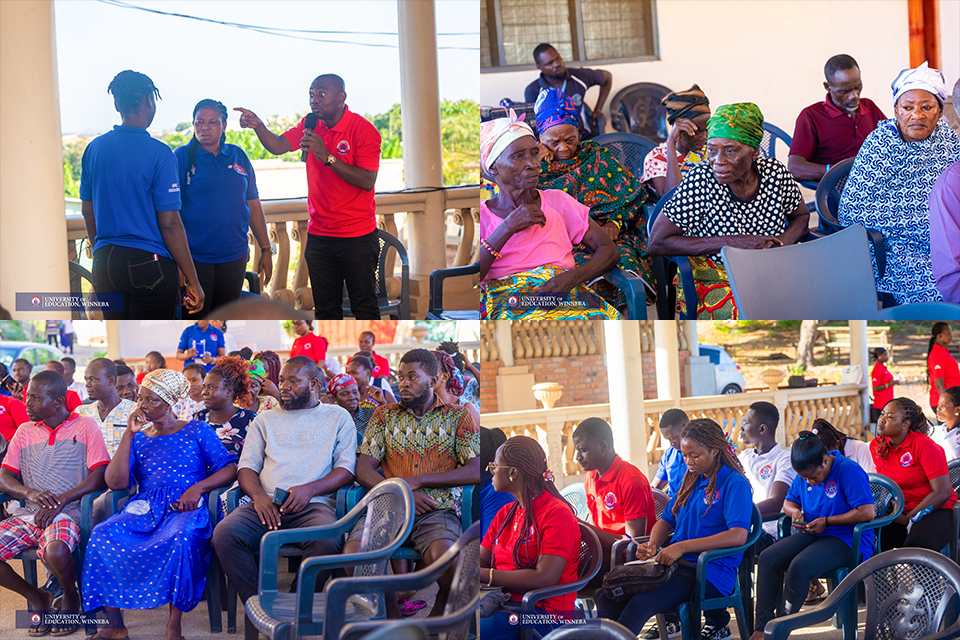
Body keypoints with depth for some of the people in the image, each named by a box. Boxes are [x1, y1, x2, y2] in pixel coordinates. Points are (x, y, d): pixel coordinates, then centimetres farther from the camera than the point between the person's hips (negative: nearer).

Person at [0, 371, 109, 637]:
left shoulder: (85, 427, 5)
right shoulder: (24, 431, 18)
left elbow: (101, 476, -5)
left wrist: (60, 500, -16)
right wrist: (30, 493, -12)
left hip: (68, 512, -5)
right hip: (28, 513, 5)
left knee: (55, 551, -37)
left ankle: (71, 598, -1)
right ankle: (36, 598, 4)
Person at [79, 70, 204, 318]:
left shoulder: (94, 149, 5)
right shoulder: (159, 153, -12)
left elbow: (87, 211, 14)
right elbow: (169, 223, -13)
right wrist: (193, 283, -8)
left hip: (104, 263, 6)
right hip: (149, 264, -6)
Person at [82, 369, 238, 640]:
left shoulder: (197, 430, 11)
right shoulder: (139, 438, 20)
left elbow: (229, 469, 3)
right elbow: (116, 482, 6)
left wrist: (199, 488, -14)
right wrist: (129, 434, 5)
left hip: (185, 507, -3)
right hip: (145, 508, 3)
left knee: (181, 539, -41)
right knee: (102, 535, -28)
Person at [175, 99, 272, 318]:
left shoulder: (238, 157, 9)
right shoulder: (182, 157, -3)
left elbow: (253, 205, 13)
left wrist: (266, 250, 11)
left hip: (234, 256, 4)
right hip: (194, 257, -4)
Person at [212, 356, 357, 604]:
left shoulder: (338, 418, 18)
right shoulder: (265, 420, 25)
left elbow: (347, 469, 7)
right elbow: (247, 466, 17)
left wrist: (309, 490, -11)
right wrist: (258, 495, -7)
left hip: (314, 504, -2)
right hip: (266, 505, 3)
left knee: (326, 541, -38)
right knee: (224, 534, -29)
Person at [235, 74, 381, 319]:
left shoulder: (363, 130, -11)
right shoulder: (310, 126, 7)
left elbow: (367, 181, -20)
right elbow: (278, 145, -6)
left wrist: (326, 156, -25)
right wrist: (258, 126, -26)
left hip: (357, 236, -6)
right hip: (319, 233, 6)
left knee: (364, 306, 0)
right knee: (325, 308, 10)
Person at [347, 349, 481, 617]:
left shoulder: (457, 416, 12)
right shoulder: (385, 415, 18)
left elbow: (475, 471, -1)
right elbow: (364, 470, 9)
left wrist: (420, 480, -9)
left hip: (438, 509, -2)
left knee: (443, 555, -37)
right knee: (353, 553, -28)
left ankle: (437, 619, -7)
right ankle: (394, 621, -6)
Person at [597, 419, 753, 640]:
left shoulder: (735, 483, -7)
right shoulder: (691, 481, 18)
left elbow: (739, 535, -21)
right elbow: (666, 520, 24)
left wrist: (683, 547, -25)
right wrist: (652, 545, -1)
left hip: (710, 572, -8)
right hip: (675, 564, 8)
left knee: (639, 605, -30)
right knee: (609, 599, -15)